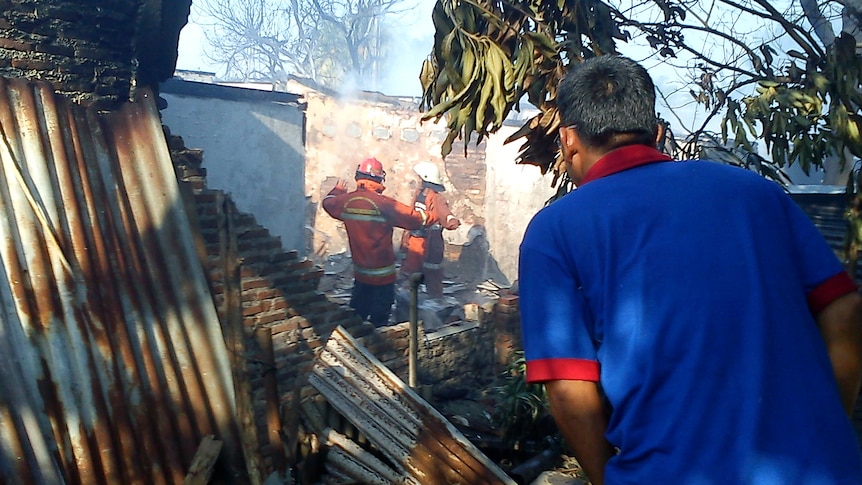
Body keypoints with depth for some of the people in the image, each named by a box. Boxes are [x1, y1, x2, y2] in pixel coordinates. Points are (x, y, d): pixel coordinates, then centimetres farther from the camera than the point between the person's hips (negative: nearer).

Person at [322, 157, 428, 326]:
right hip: (382, 273, -6)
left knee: (357, 312, 22)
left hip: (360, 271, 6)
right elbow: (413, 219, -20)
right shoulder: (383, 204, -23)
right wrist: (427, 216, 0)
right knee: (379, 316, 9)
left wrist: (338, 190, 39)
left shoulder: (346, 201, -5)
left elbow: (328, 203, 19)